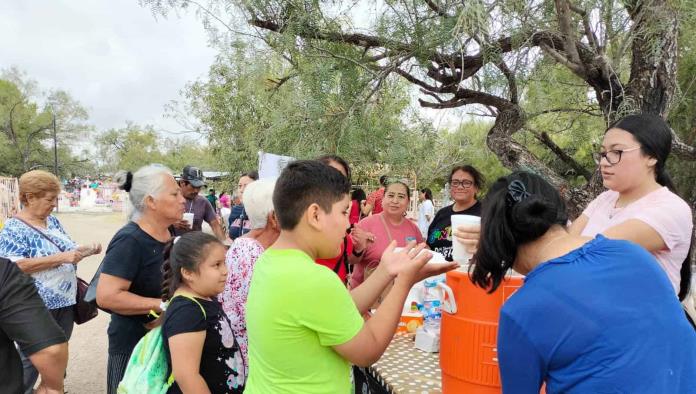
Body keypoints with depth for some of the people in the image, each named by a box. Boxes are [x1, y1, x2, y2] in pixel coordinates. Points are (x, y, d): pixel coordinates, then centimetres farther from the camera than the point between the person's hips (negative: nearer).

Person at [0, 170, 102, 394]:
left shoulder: (53, 221, 8)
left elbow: (67, 251, 17)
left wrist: (87, 250, -4)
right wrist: (60, 258, -28)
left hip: (65, 302, 7)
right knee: (31, 358, 7)